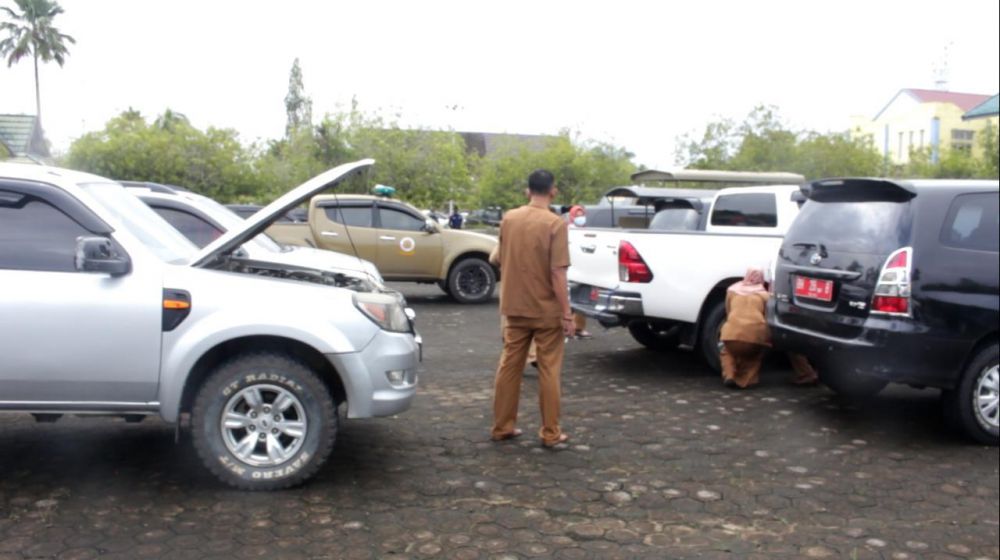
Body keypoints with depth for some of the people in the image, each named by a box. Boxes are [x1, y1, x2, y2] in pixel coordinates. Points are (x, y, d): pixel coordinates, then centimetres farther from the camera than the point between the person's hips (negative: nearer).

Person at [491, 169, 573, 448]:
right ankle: (551, 433, 11)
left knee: (509, 366, 12)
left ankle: (502, 427, 20)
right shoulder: (555, 224, -15)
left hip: (514, 307, 5)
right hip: (546, 310, -5)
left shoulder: (508, 219, 2)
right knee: (549, 371, 5)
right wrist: (567, 313, -13)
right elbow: (557, 273, -18)